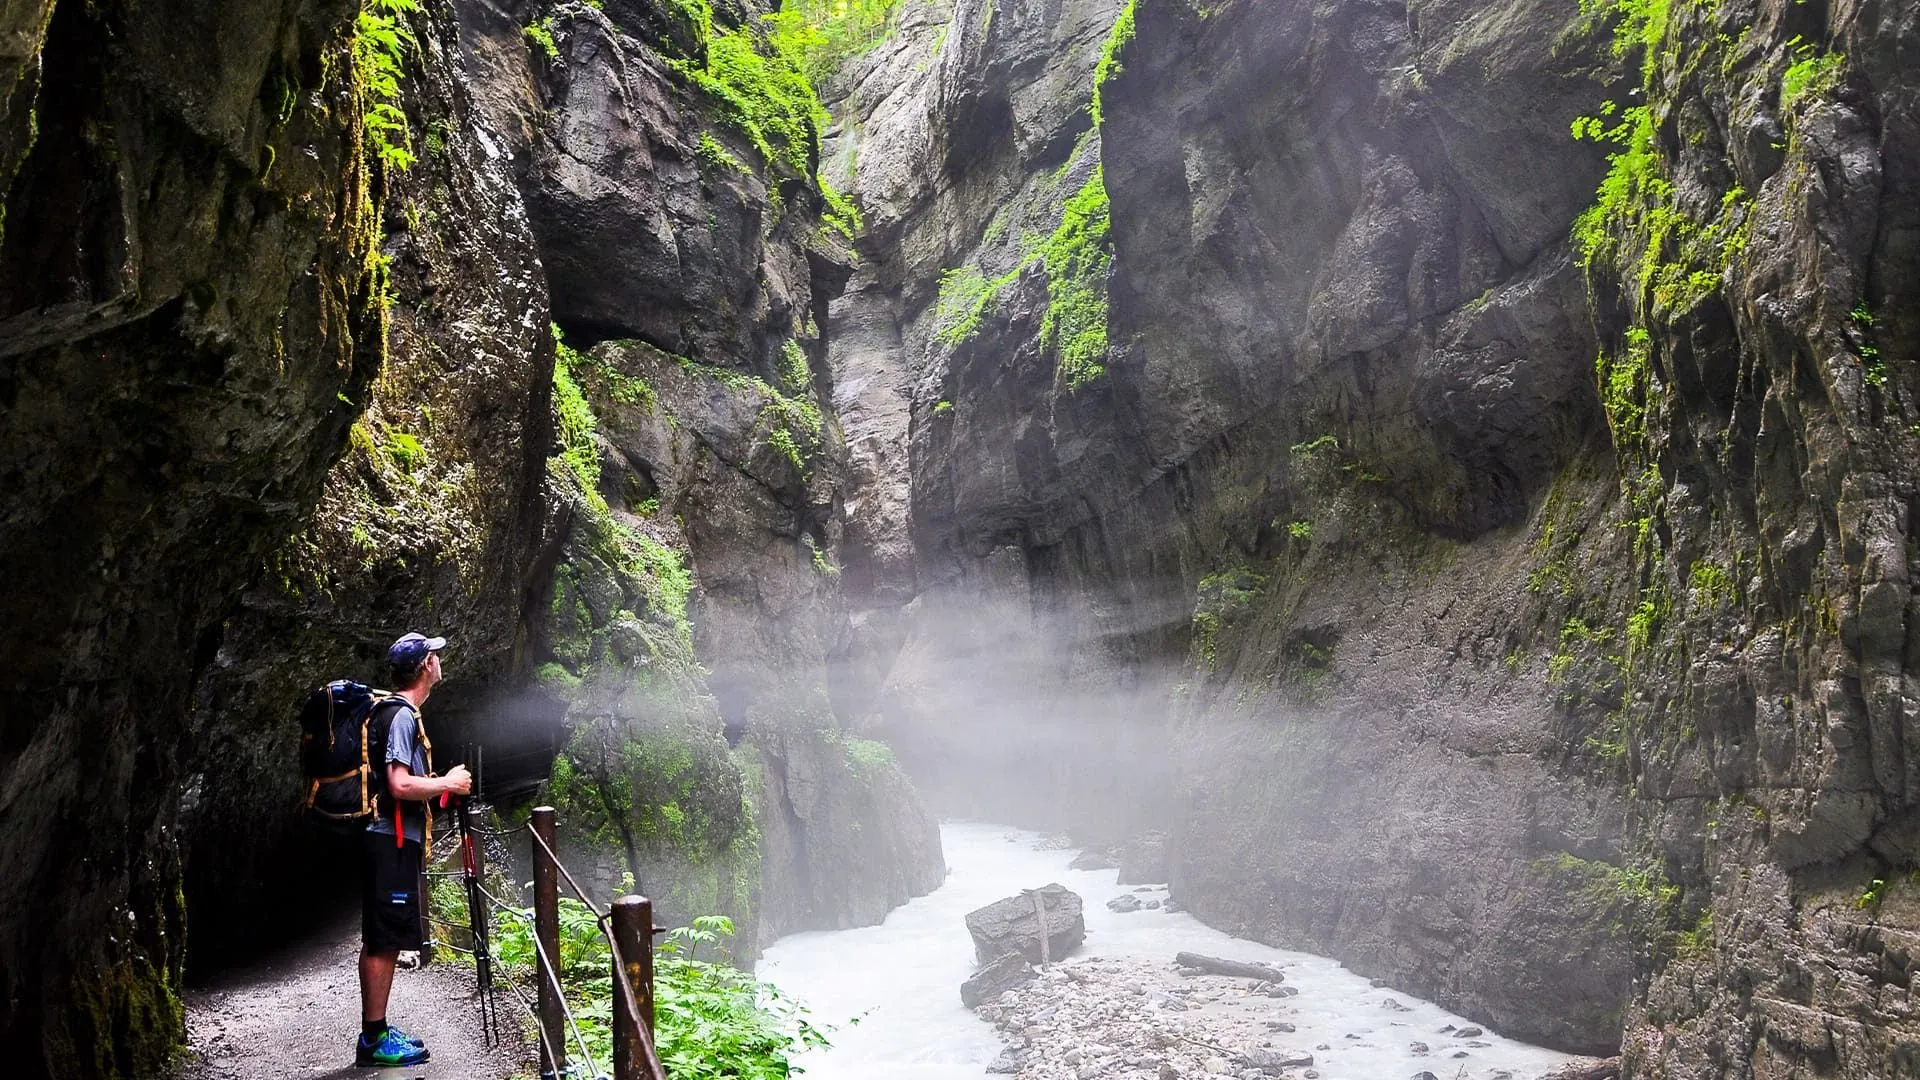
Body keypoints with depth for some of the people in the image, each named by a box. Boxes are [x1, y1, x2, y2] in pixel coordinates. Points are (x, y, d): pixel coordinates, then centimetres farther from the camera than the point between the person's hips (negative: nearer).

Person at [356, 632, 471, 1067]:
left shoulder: (394, 711, 16)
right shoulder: (403, 715, -16)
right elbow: (400, 785, -24)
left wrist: (439, 783, 18)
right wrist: (449, 783, -12)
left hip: (389, 839, 11)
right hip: (392, 840, -11)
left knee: (378, 941, 15)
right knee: (385, 941, -5)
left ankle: (375, 1032, 23)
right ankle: (374, 1040, 2)